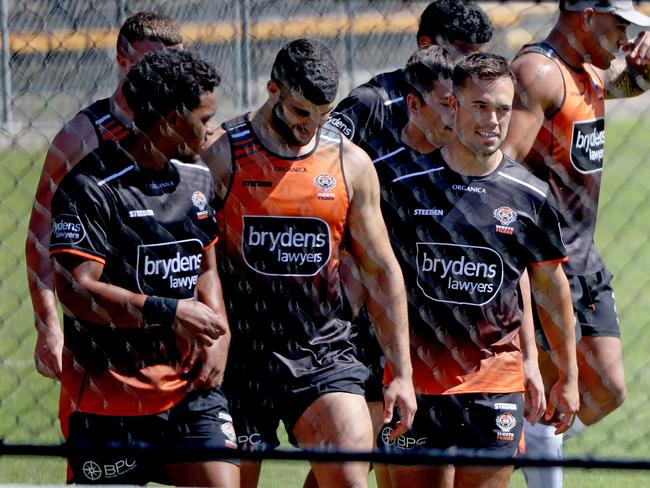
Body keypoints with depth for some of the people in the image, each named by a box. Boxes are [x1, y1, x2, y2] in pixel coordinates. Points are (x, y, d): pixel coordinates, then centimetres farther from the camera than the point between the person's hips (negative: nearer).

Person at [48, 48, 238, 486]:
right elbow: (75, 291, -21)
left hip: (192, 386, 6)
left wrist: (219, 334, 5)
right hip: (109, 396, -6)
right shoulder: (91, 189, -14)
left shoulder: (198, 181, 12)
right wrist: (171, 312, -21)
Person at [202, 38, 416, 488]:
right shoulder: (222, 156, -4)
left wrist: (402, 372, 9)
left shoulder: (352, 164, 6)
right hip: (242, 357, -2)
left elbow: (381, 273, 12)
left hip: (324, 354, 2)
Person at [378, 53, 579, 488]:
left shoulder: (530, 195, 2)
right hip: (415, 382, 0)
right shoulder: (404, 186, -1)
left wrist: (568, 376, 15)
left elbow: (551, 289, 12)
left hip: (496, 383, 0)